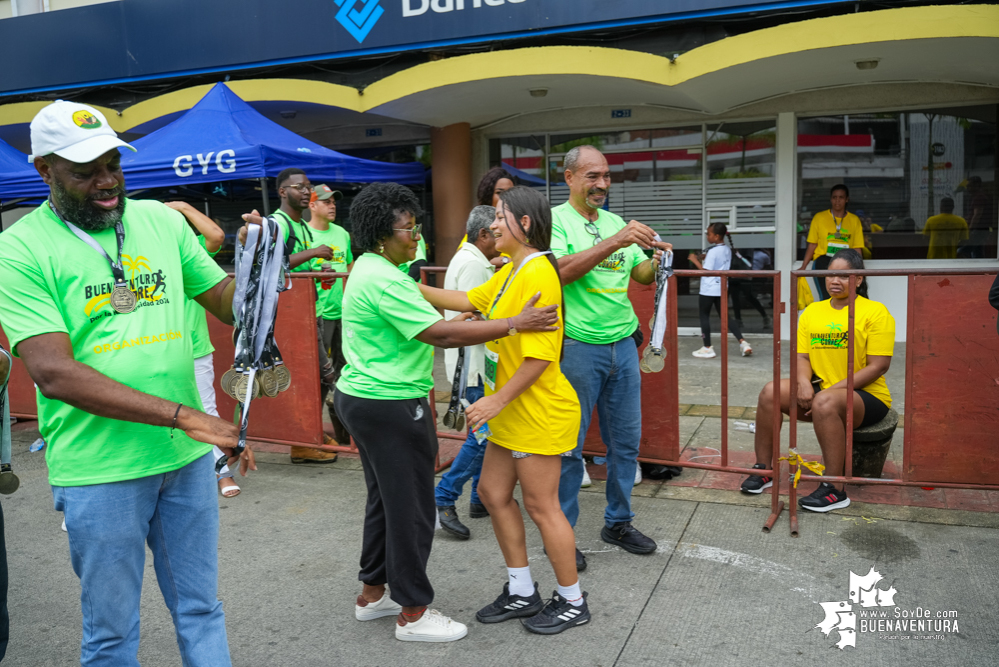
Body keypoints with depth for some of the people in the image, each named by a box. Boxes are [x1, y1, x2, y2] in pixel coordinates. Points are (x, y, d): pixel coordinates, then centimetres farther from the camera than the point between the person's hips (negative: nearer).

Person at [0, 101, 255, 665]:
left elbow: (226, 302, 11)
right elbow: (54, 374, -18)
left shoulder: (161, 219, 5)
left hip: (188, 455, 4)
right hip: (99, 470, -3)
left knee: (201, 608, 17)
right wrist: (183, 416, -24)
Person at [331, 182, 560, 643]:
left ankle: (373, 592, 34)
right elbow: (440, 334, -25)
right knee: (411, 508, 1)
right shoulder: (385, 281, -22)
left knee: (384, 499, 20)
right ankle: (413, 613, 15)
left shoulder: (369, 270, 12)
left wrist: (458, 327, 11)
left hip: (361, 398, 11)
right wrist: (515, 325, -24)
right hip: (389, 407, -11)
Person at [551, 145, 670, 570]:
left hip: (622, 344, 6)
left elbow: (642, 276, 15)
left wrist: (657, 259, -7)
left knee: (626, 440, 13)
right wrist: (616, 241, -26)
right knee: (568, 445, 2)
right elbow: (562, 270, -21)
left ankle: (618, 522, 29)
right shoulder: (554, 219, -5)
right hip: (577, 347, -6)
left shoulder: (616, 222, 14)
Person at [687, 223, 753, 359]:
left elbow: (706, 271, -18)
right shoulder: (727, 250, 10)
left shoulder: (712, 251, -17)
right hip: (721, 288, 8)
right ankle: (742, 341, 2)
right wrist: (704, 260, 13)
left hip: (708, 289, -8)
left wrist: (695, 260, -10)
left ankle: (707, 348, 7)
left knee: (704, 316, 4)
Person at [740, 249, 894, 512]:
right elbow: (802, 356, 8)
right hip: (820, 390, 6)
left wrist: (835, 388, -19)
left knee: (825, 402, -37)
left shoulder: (875, 312, -6)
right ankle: (763, 469, -6)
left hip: (865, 396, -5)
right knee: (771, 392, -17)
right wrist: (804, 381, -15)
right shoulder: (813, 311, 12)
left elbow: (878, 366, -12)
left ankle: (834, 490, -29)